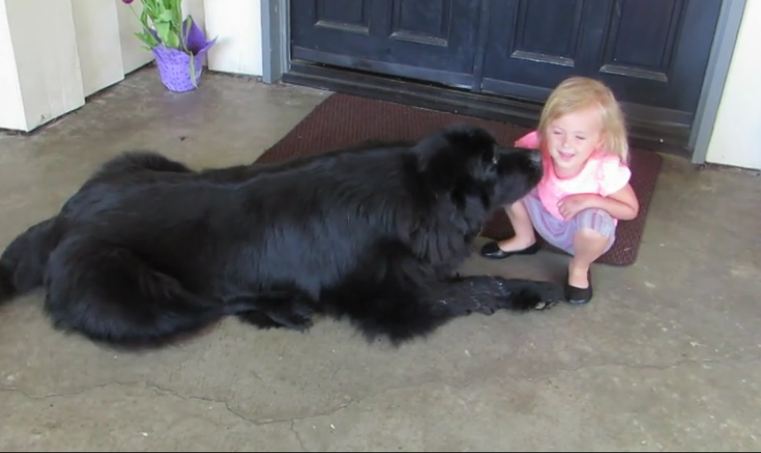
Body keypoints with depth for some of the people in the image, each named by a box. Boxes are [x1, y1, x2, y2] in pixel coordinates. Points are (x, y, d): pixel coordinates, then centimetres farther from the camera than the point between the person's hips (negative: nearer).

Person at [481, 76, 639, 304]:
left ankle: (579, 267, -1)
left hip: (583, 233, -3)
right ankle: (524, 239, 11)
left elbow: (631, 210, -18)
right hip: (545, 218, 3)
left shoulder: (607, 169, -32)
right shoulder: (539, 146, -27)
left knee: (595, 219, -38)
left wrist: (589, 200, -33)